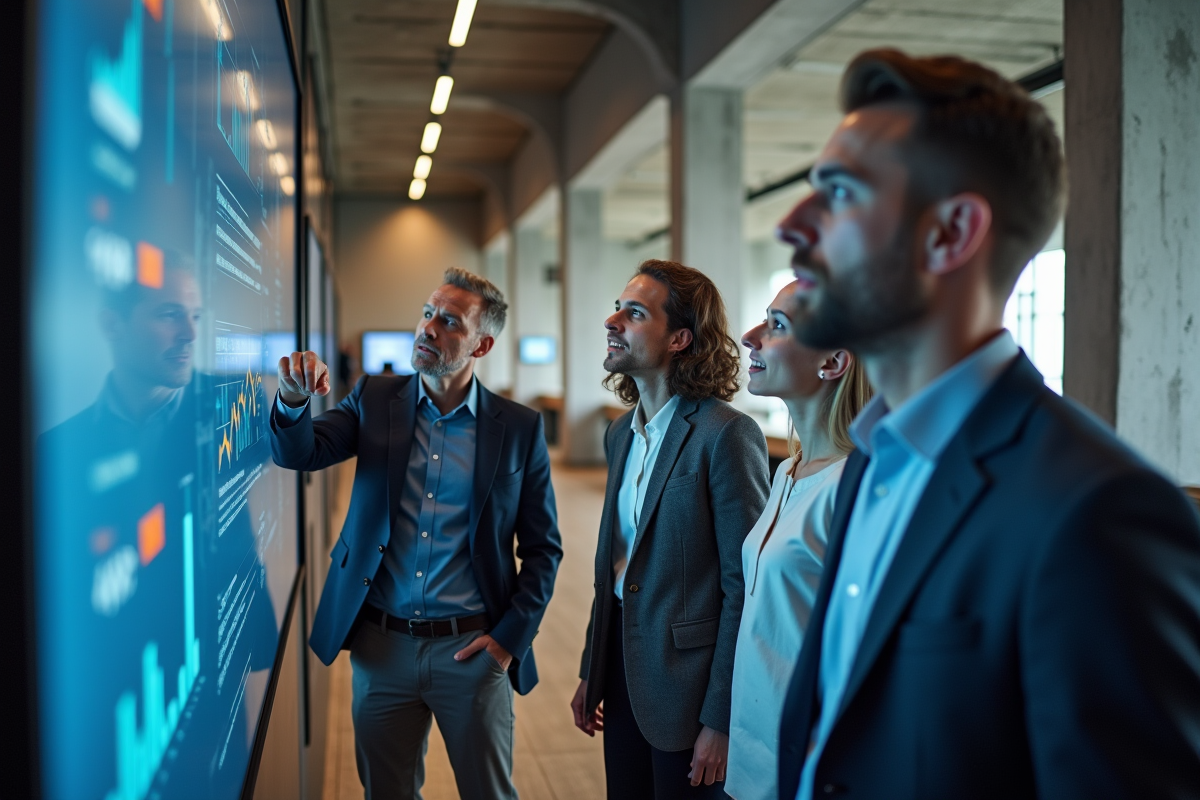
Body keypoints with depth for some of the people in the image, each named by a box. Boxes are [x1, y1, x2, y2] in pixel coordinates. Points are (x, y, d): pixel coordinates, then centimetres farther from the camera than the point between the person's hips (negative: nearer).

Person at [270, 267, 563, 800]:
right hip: (380, 644, 2)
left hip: (471, 649, -2)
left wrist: (511, 636, -6)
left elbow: (542, 547, 1)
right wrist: (293, 400, -30)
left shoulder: (520, 427, -3)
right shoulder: (375, 400, 3)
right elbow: (299, 453, -10)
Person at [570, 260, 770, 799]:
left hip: (686, 688, -7)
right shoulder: (621, 433, 8)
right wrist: (592, 672, 14)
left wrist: (721, 719, -16)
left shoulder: (725, 435, -17)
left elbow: (744, 587, -17)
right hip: (624, 674, 7)